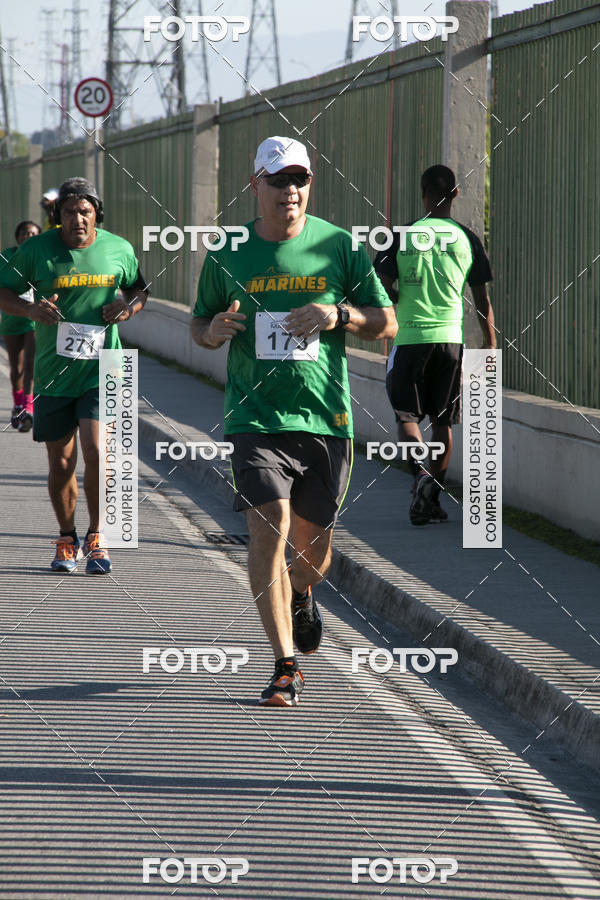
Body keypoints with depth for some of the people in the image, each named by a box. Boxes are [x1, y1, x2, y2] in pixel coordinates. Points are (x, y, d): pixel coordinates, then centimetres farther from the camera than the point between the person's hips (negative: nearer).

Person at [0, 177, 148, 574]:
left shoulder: (119, 249, 0)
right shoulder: (36, 249, -4)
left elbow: (139, 288, 17)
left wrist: (129, 306, -5)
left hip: (101, 371, -1)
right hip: (53, 373, 1)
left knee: (96, 453, -15)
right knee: (61, 463, 7)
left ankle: (97, 536, 3)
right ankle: (68, 539, 28)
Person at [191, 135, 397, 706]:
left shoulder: (339, 246, 2)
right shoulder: (227, 254, 3)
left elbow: (386, 322, 7)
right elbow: (199, 323, 15)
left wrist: (339, 316, -13)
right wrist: (214, 331, -9)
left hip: (326, 418, 1)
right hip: (255, 417, -1)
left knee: (311, 548, 11)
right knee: (268, 529, -17)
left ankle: (301, 597, 49)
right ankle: (285, 666, -9)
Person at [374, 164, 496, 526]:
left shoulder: (403, 236, -3)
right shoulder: (467, 238, 2)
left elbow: (384, 289, -6)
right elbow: (482, 299, 5)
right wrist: (490, 342, 14)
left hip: (410, 337, -2)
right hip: (451, 338, 2)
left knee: (407, 416, 7)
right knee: (443, 421, 10)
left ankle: (421, 472, -20)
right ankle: (433, 500, 11)